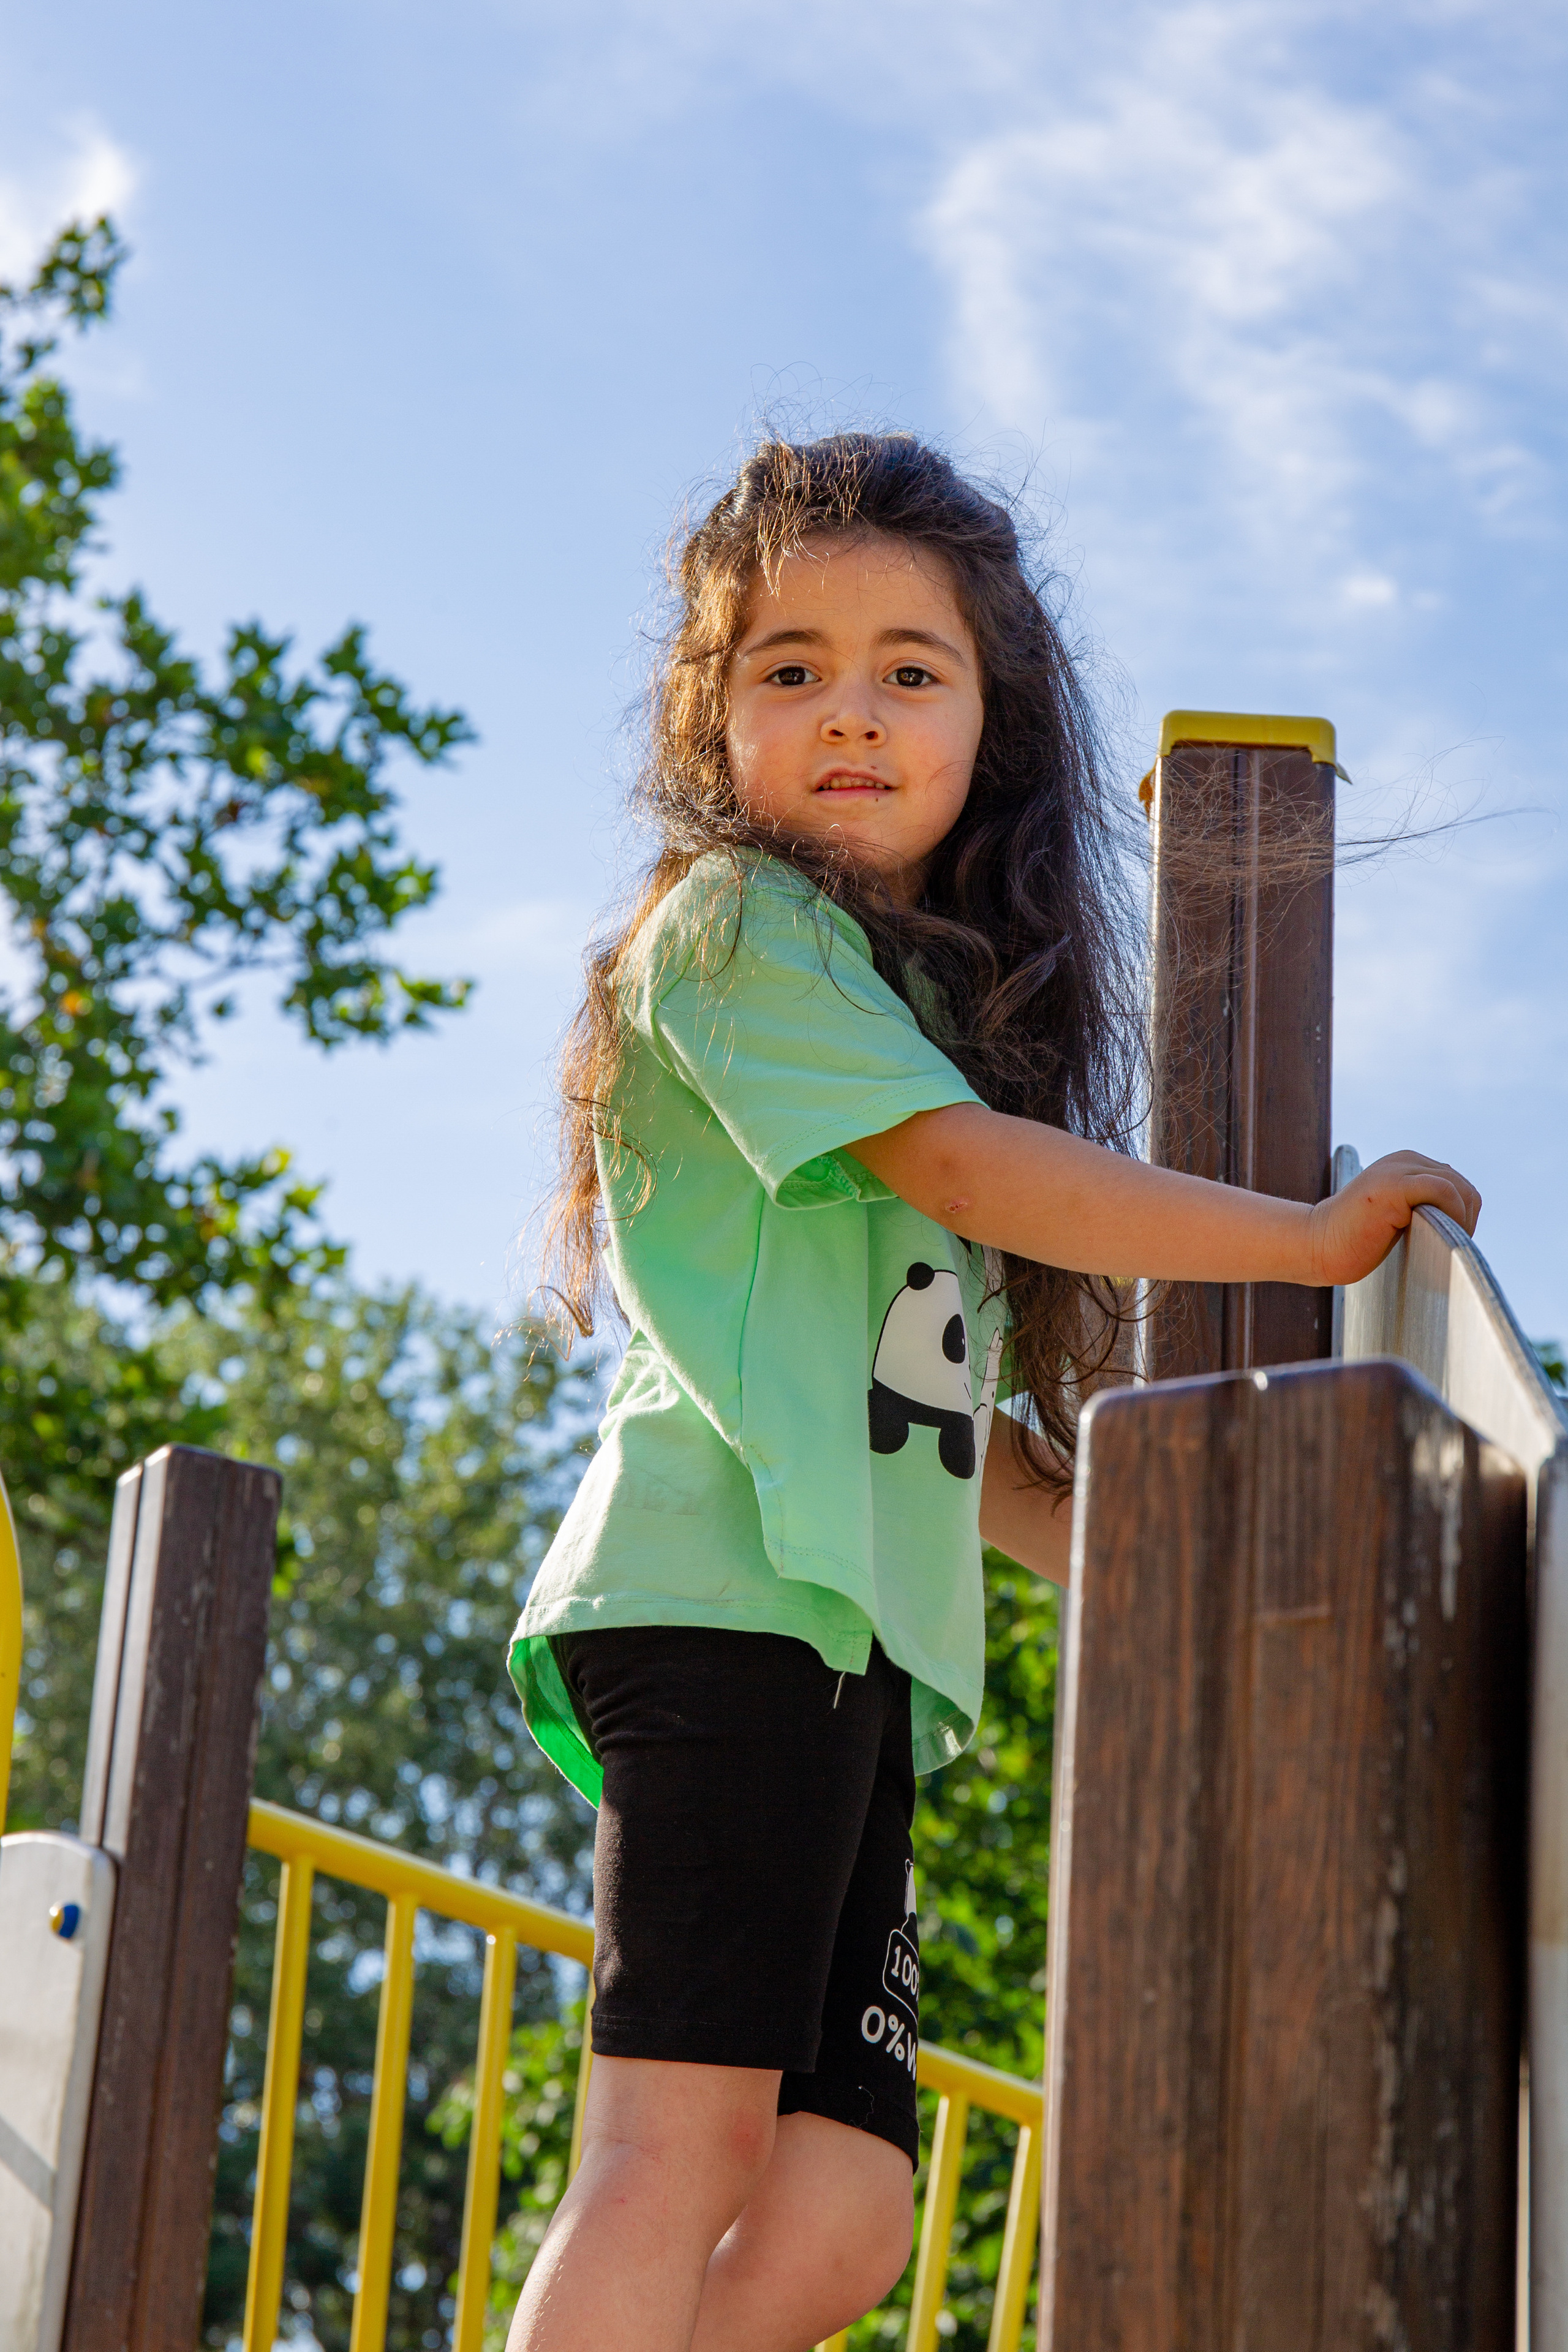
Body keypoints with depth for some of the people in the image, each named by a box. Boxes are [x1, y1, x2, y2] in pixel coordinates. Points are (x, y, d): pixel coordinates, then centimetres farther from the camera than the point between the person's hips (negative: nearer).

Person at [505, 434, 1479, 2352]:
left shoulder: (927, 989, 27)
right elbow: (957, 1165, -9)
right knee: (687, 2134, -19)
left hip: (852, 1648, 9)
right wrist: (1312, 1237, -4)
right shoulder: (733, 925, 3)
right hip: (735, 1598, -8)